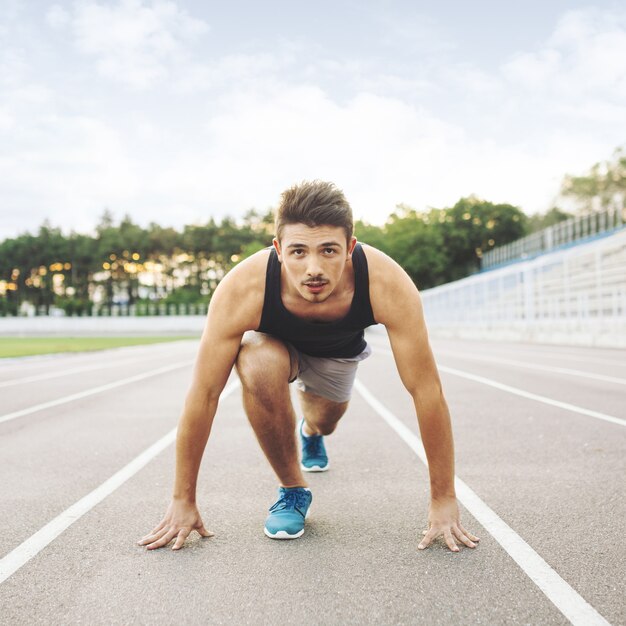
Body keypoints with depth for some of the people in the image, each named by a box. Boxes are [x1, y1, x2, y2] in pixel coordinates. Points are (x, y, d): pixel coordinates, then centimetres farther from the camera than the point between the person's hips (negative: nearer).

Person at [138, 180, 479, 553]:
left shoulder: (388, 285, -41)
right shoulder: (242, 291, -42)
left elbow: (426, 390, -34)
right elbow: (204, 394, -32)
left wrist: (444, 501, -30)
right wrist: (183, 501, -26)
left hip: (340, 349, 2)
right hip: (274, 340, -2)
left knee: (324, 422, 21)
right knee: (260, 367, -35)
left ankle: (311, 431, 64)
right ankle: (292, 489, -10)